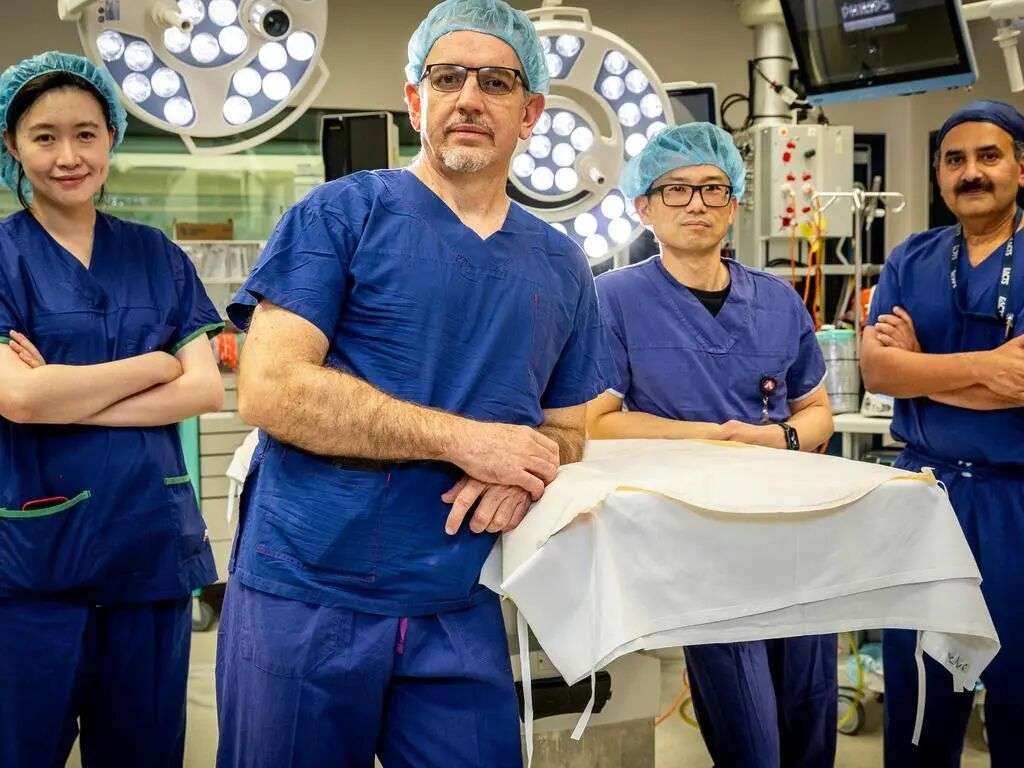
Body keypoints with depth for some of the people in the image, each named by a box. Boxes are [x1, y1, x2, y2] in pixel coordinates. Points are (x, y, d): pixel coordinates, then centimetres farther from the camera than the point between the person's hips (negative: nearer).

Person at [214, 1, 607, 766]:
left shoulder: (561, 267, 10)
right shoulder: (343, 213, -5)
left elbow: (565, 430, 17)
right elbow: (269, 388, -15)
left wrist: (525, 474, -8)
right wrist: (465, 439, -16)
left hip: (462, 616, 4)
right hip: (304, 599, -3)